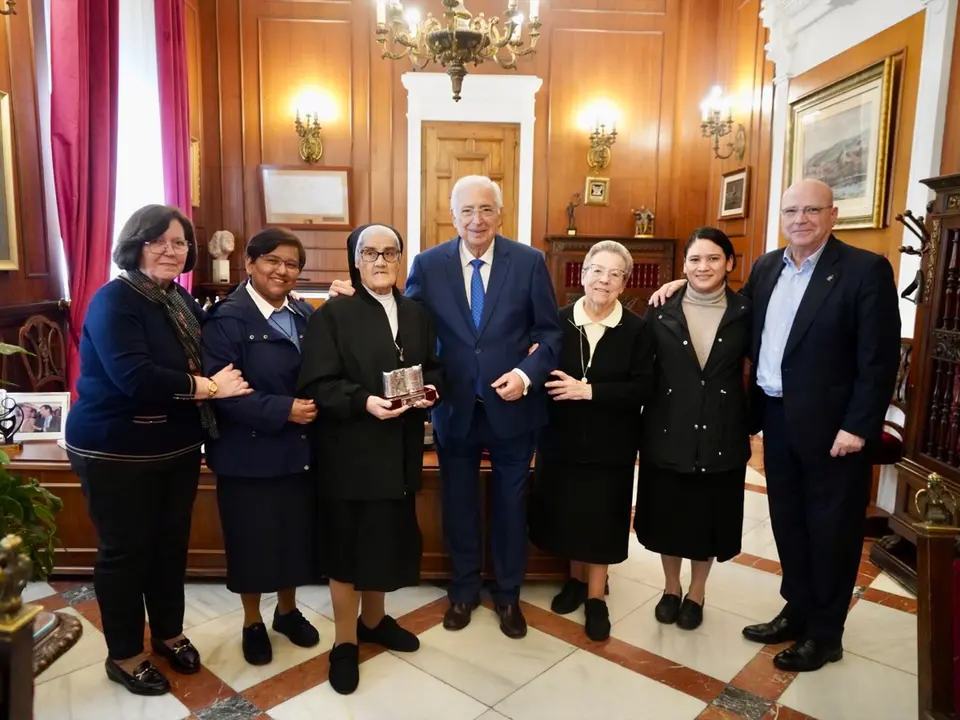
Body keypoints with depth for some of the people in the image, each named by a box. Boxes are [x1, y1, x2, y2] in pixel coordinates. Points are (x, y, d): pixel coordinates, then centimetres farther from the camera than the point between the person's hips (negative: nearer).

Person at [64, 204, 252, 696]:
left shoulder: (181, 300, 6)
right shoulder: (114, 300, -17)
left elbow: (200, 362, 11)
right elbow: (133, 376, -28)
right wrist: (206, 387, -22)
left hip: (177, 447, 7)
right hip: (117, 452, -6)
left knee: (171, 543, 18)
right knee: (125, 550, 9)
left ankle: (168, 634, 38)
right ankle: (124, 655, 29)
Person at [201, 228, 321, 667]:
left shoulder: (306, 315, 6)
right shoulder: (227, 318, -12)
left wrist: (315, 407, -11)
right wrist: (282, 410, -23)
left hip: (300, 449, 5)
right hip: (249, 453, -5)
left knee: (297, 534, 16)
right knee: (253, 539, 10)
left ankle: (288, 610, 39)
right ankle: (252, 622, 34)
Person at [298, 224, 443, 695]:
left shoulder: (416, 314, 9)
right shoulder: (332, 314, -7)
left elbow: (434, 369, 13)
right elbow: (317, 384, -13)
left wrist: (429, 389, -8)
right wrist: (364, 402, -26)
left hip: (400, 449, 5)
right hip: (350, 449, -5)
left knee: (387, 538, 17)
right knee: (348, 543, 7)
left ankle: (373, 620, 39)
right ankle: (345, 642, 25)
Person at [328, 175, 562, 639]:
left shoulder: (529, 261, -7)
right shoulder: (428, 264, -4)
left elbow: (550, 332, -4)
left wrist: (526, 374, -19)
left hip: (511, 406, 0)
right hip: (455, 408, 1)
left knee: (510, 503, 16)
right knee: (458, 503, 17)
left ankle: (507, 593, 38)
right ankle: (464, 589, 40)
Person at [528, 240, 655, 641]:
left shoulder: (637, 330, -6)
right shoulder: (558, 321, -2)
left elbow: (642, 389, -13)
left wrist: (588, 391, -21)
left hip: (610, 443, -1)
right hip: (562, 438, 2)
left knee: (602, 516, 9)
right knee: (565, 512, 13)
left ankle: (596, 596, 27)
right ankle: (576, 578, 37)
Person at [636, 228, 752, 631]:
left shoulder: (745, 312, -3)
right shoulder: (661, 311, -3)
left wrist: (757, 420, -4)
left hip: (722, 434, 0)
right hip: (668, 431, 0)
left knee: (710, 515, 13)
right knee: (667, 513, 13)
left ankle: (696, 593, 35)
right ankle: (670, 587, 36)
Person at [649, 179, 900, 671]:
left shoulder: (866, 269, -11)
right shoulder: (767, 267, 8)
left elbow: (879, 357, -13)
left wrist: (859, 426, -17)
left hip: (830, 423, -6)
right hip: (777, 416, 6)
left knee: (830, 526, 9)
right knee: (787, 519, 16)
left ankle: (825, 632, 25)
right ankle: (796, 611, 35)